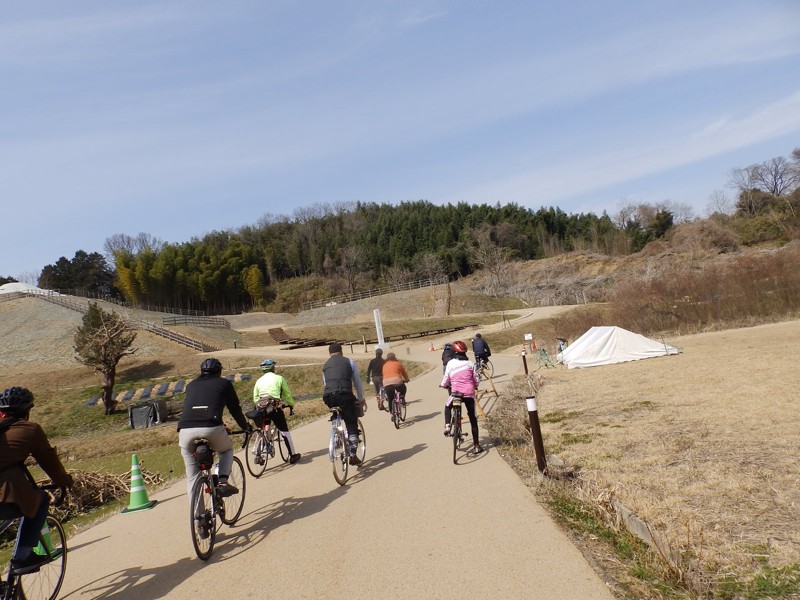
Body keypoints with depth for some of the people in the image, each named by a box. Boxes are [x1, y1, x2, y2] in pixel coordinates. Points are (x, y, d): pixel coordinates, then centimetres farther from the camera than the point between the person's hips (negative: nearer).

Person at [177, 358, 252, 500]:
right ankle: (223, 482, 8)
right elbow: (235, 408, 21)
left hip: (185, 429, 3)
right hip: (211, 428, -3)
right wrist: (245, 426, 37)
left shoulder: (191, 385, 28)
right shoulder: (224, 383, 18)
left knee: (192, 476, 16)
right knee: (227, 450, 28)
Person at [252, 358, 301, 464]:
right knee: (284, 431, 7)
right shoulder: (279, 378, 8)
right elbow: (287, 395, 10)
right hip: (275, 408, -3)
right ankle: (293, 455, 12)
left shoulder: (259, 381, 17)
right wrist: (291, 406, 25)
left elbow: (255, 398, 14)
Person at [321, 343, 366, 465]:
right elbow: (357, 382, 17)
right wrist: (361, 399, 27)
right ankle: (352, 455, -1)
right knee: (352, 426, 5)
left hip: (328, 397, 3)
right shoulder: (349, 362, 17)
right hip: (345, 395, -3)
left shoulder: (325, 365, 26)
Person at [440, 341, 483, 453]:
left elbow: (446, 378, 4)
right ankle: (476, 445, 10)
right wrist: (475, 387, 30)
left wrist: (443, 385, 26)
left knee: (447, 407, 30)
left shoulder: (450, 363, -1)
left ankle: (447, 426, 8)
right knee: (473, 419, 9)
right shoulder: (470, 363, 5)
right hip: (469, 393, 1)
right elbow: (475, 380, 8)